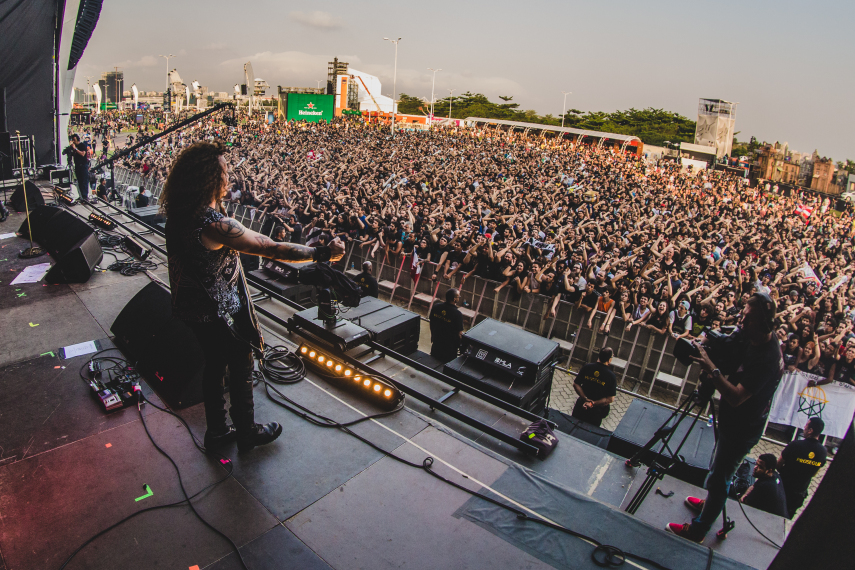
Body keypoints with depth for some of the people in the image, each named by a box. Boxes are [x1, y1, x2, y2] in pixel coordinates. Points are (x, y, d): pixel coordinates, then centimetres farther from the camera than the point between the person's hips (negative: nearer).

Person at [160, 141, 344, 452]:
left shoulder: (179, 214, -4)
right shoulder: (215, 224, -32)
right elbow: (274, 249, -31)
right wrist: (323, 253, -24)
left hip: (193, 307, 9)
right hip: (219, 314, -9)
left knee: (214, 365, 24)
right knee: (241, 370, 13)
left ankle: (216, 429, 41)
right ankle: (247, 432, 33)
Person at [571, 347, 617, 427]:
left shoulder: (587, 367, -11)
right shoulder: (611, 376, -17)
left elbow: (576, 384, -9)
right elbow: (610, 399, -18)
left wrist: (585, 399, -12)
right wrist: (593, 403, -17)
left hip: (582, 403, 2)